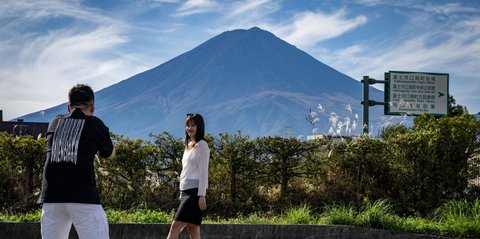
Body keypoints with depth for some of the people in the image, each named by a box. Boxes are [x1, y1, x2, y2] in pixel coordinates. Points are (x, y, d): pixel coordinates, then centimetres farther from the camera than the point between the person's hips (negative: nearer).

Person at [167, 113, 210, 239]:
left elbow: (203, 171, -10)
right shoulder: (188, 146, 21)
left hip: (194, 191, -8)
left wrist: (202, 195, -16)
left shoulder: (202, 145, -4)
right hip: (185, 191, 8)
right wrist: (182, 194, 19)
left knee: (175, 226, -15)